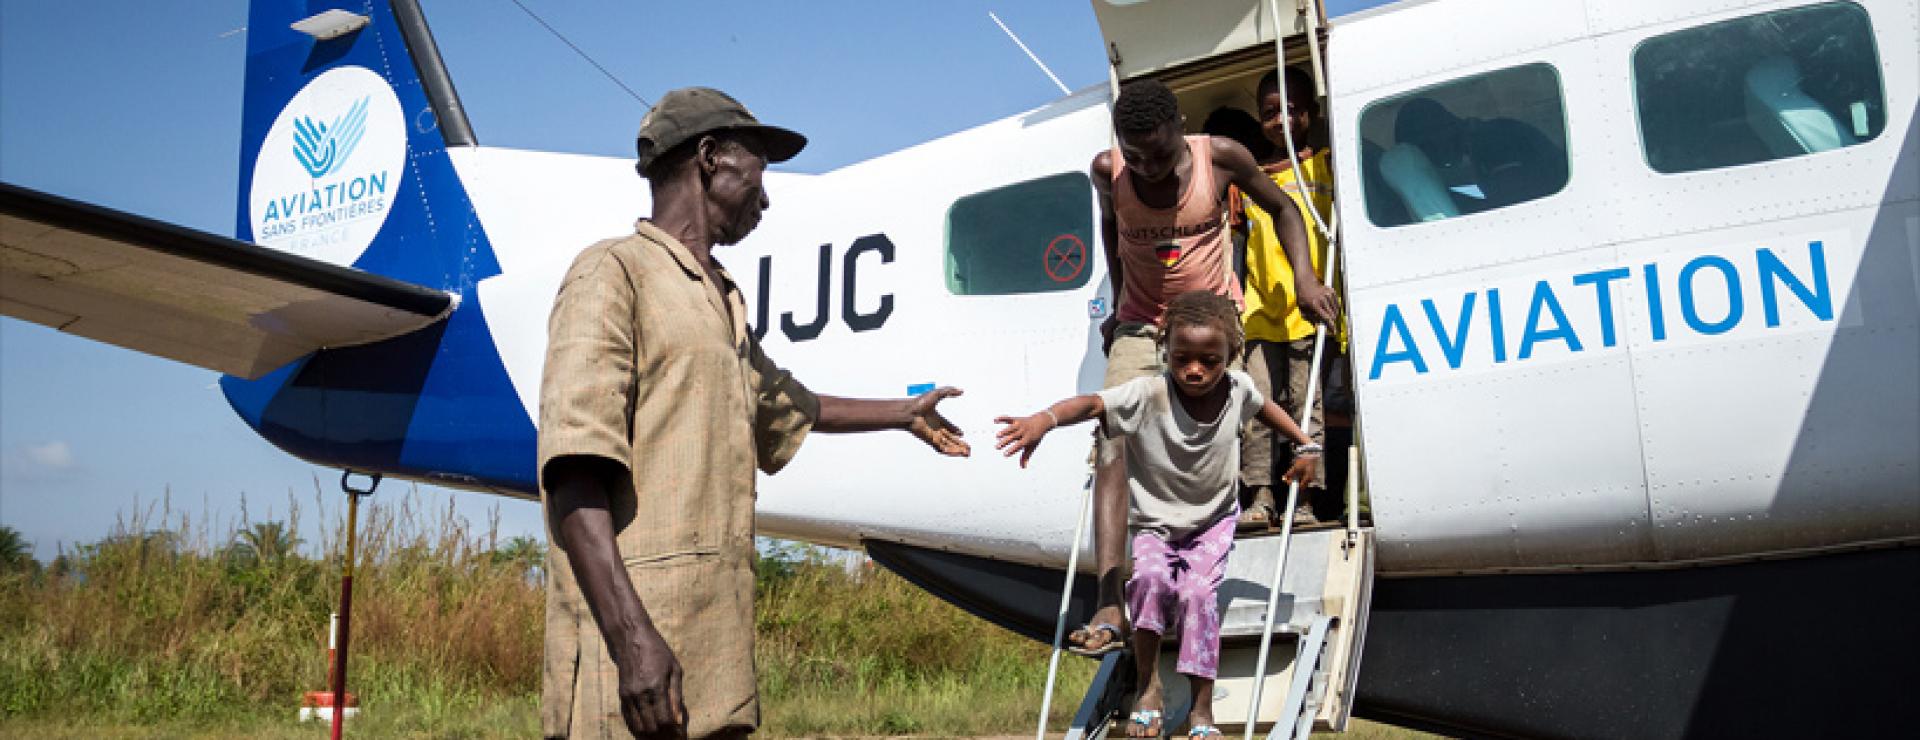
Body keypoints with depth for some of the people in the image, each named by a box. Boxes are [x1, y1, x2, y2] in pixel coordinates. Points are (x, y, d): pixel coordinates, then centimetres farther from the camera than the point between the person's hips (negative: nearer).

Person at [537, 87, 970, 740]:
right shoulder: (614, 272, -3)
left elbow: (788, 408, 44)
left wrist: (904, 414, 56)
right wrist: (633, 637, -24)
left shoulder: (723, 302, 25)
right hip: (638, 637, -8)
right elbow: (574, 470, -15)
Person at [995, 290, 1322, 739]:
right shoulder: (1149, 394, -26)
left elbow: (1264, 407, 13)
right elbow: (1094, 403, -44)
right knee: (1150, 578, -30)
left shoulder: (1237, 388, -13)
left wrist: (1305, 446, 19)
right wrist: (1045, 419, -63)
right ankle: (1148, 689, -10)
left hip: (1212, 521, 2)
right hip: (1154, 522, -2)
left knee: (1197, 592, -21)